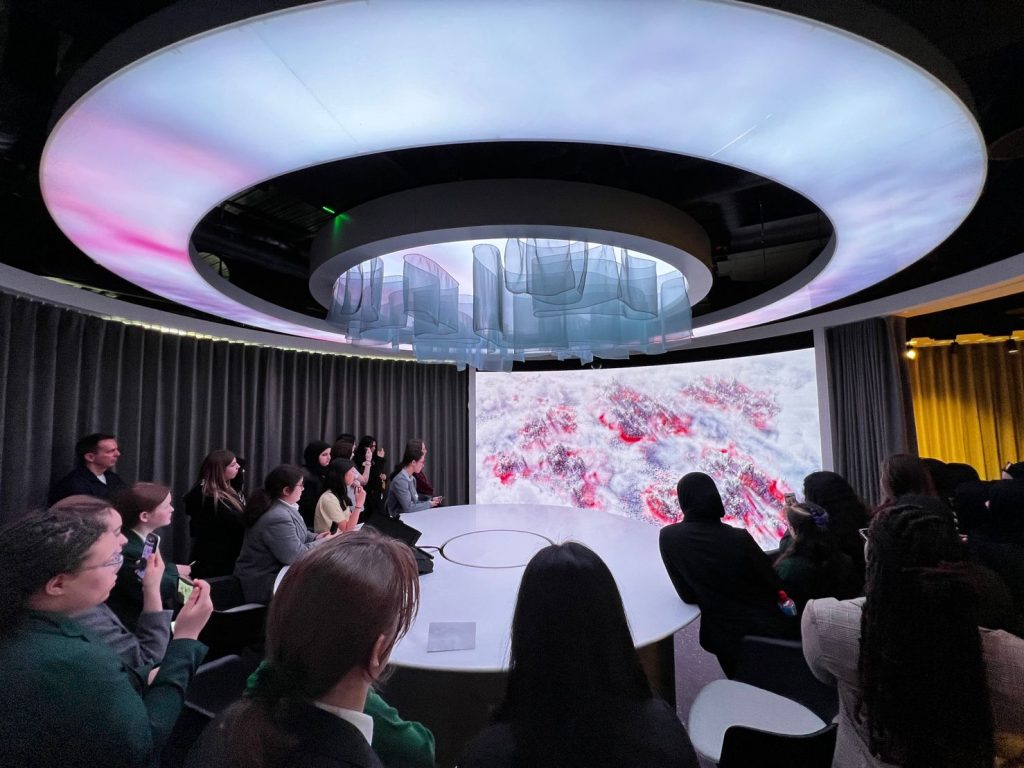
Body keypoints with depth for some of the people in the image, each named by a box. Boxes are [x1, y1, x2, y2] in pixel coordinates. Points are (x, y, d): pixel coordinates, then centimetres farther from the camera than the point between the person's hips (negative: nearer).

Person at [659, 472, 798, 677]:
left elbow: (688, 595, -6)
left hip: (725, 640, 2)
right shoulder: (739, 538, -17)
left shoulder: (668, 537, -13)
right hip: (768, 630, -1)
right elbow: (775, 585, -3)